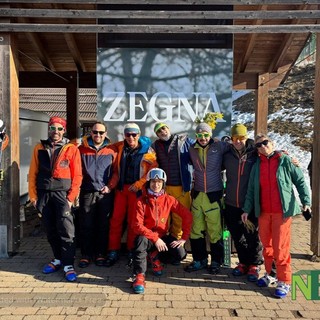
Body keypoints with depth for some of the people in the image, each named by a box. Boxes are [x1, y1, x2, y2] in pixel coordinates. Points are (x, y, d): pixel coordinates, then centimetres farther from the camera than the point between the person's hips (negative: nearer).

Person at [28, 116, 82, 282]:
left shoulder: (72, 149, -1)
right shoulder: (39, 148, 8)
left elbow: (77, 176, -3)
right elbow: (33, 173, 8)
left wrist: (71, 197, -9)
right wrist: (33, 195, 2)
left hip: (62, 194, -3)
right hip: (44, 194, 4)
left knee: (66, 231, -6)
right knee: (51, 230, 12)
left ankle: (68, 265, 2)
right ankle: (58, 259, 28)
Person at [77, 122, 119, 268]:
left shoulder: (111, 152, 6)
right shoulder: (81, 150, 6)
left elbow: (116, 171, 4)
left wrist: (110, 186, -6)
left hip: (105, 193, 0)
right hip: (87, 192, 0)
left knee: (103, 225, 7)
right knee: (86, 225, 4)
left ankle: (101, 254, 19)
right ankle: (86, 255, 16)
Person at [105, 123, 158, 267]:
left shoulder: (147, 150, -5)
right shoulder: (120, 147, 5)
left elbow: (153, 170, -7)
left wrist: (138, 184, -13)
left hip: (137, 189, -3)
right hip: (121, 188, 3)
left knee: (133, 221, 4)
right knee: (116, 219, 3)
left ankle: (132, 252, 17)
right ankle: (113, 252, 13)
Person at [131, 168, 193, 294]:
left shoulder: (169, 199, -3)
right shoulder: (142, 201, -10)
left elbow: (187, 216, -4)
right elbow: (137, 225, -16)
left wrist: (184, 238, -12)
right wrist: (155, 238, -25)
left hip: (163, 236, 3)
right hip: (147, 235, -2)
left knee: (180, 254, -21)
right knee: (141, 240, -37)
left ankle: (155, 256, 7)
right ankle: (139, 276, -29)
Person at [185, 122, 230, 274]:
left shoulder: (219, 146, -7)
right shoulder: (192, 149, 4)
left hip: (214, 195, -4)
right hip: (197, 194, 4)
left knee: (215, 231, 2)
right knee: (196, 230, 11)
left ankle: (216, 261, 21)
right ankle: (200, 259, 27)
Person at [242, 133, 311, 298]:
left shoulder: (285, 160, -2)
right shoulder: (257, 165, 9)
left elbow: (300, 181, -1)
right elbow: (251, 189, 11)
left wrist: (306, 201, -9)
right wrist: (247, 209, 8)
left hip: (282, 211, -4)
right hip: (263, 212, 5)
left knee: (280, 247, -4)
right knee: (266, 245, 13)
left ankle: (284, 281, 9)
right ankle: (269, 274, 30)